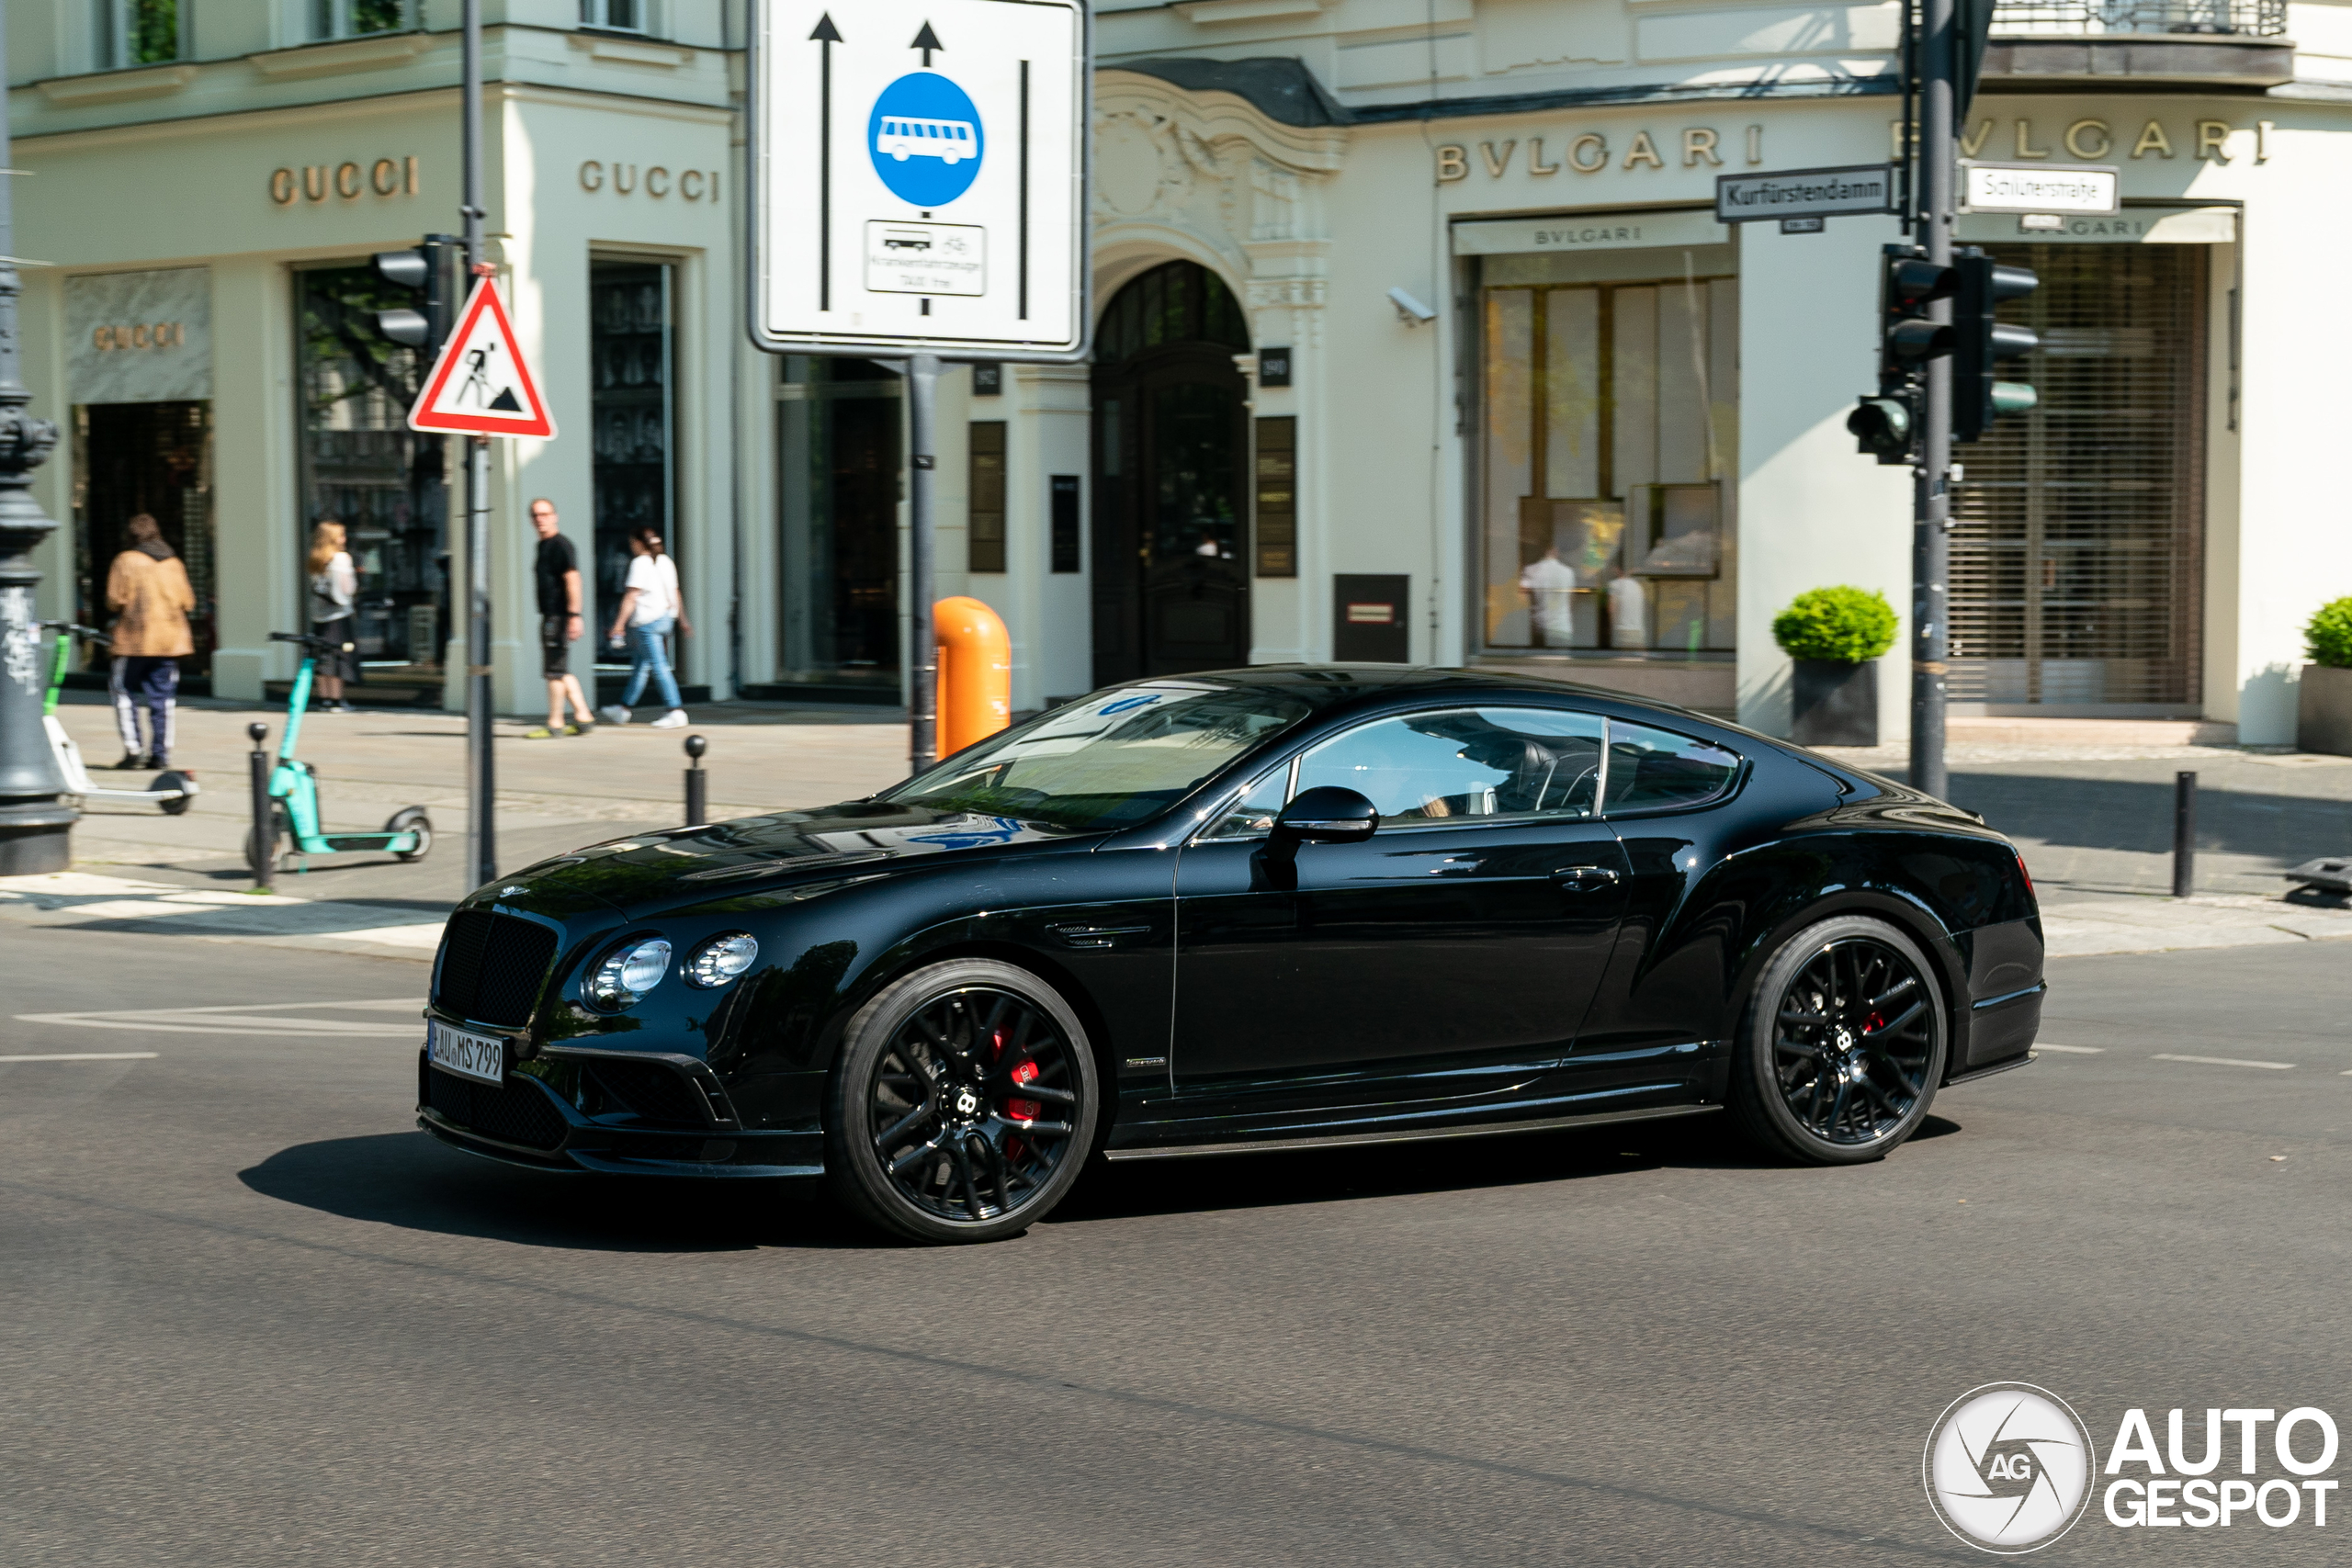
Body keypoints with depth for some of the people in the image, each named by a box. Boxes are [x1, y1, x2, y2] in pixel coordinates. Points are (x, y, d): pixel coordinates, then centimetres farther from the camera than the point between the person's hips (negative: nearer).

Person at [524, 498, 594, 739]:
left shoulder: (560, 545, -12)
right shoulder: (543, 546, 18)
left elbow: (572, 580, -19)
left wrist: (574, 615, -25)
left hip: (559, 616, -10)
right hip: (549, 616, 10)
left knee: (555, 671, -6)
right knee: (560, 671, 11)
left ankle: (555, 724, -2)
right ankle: (583, 718, 14)